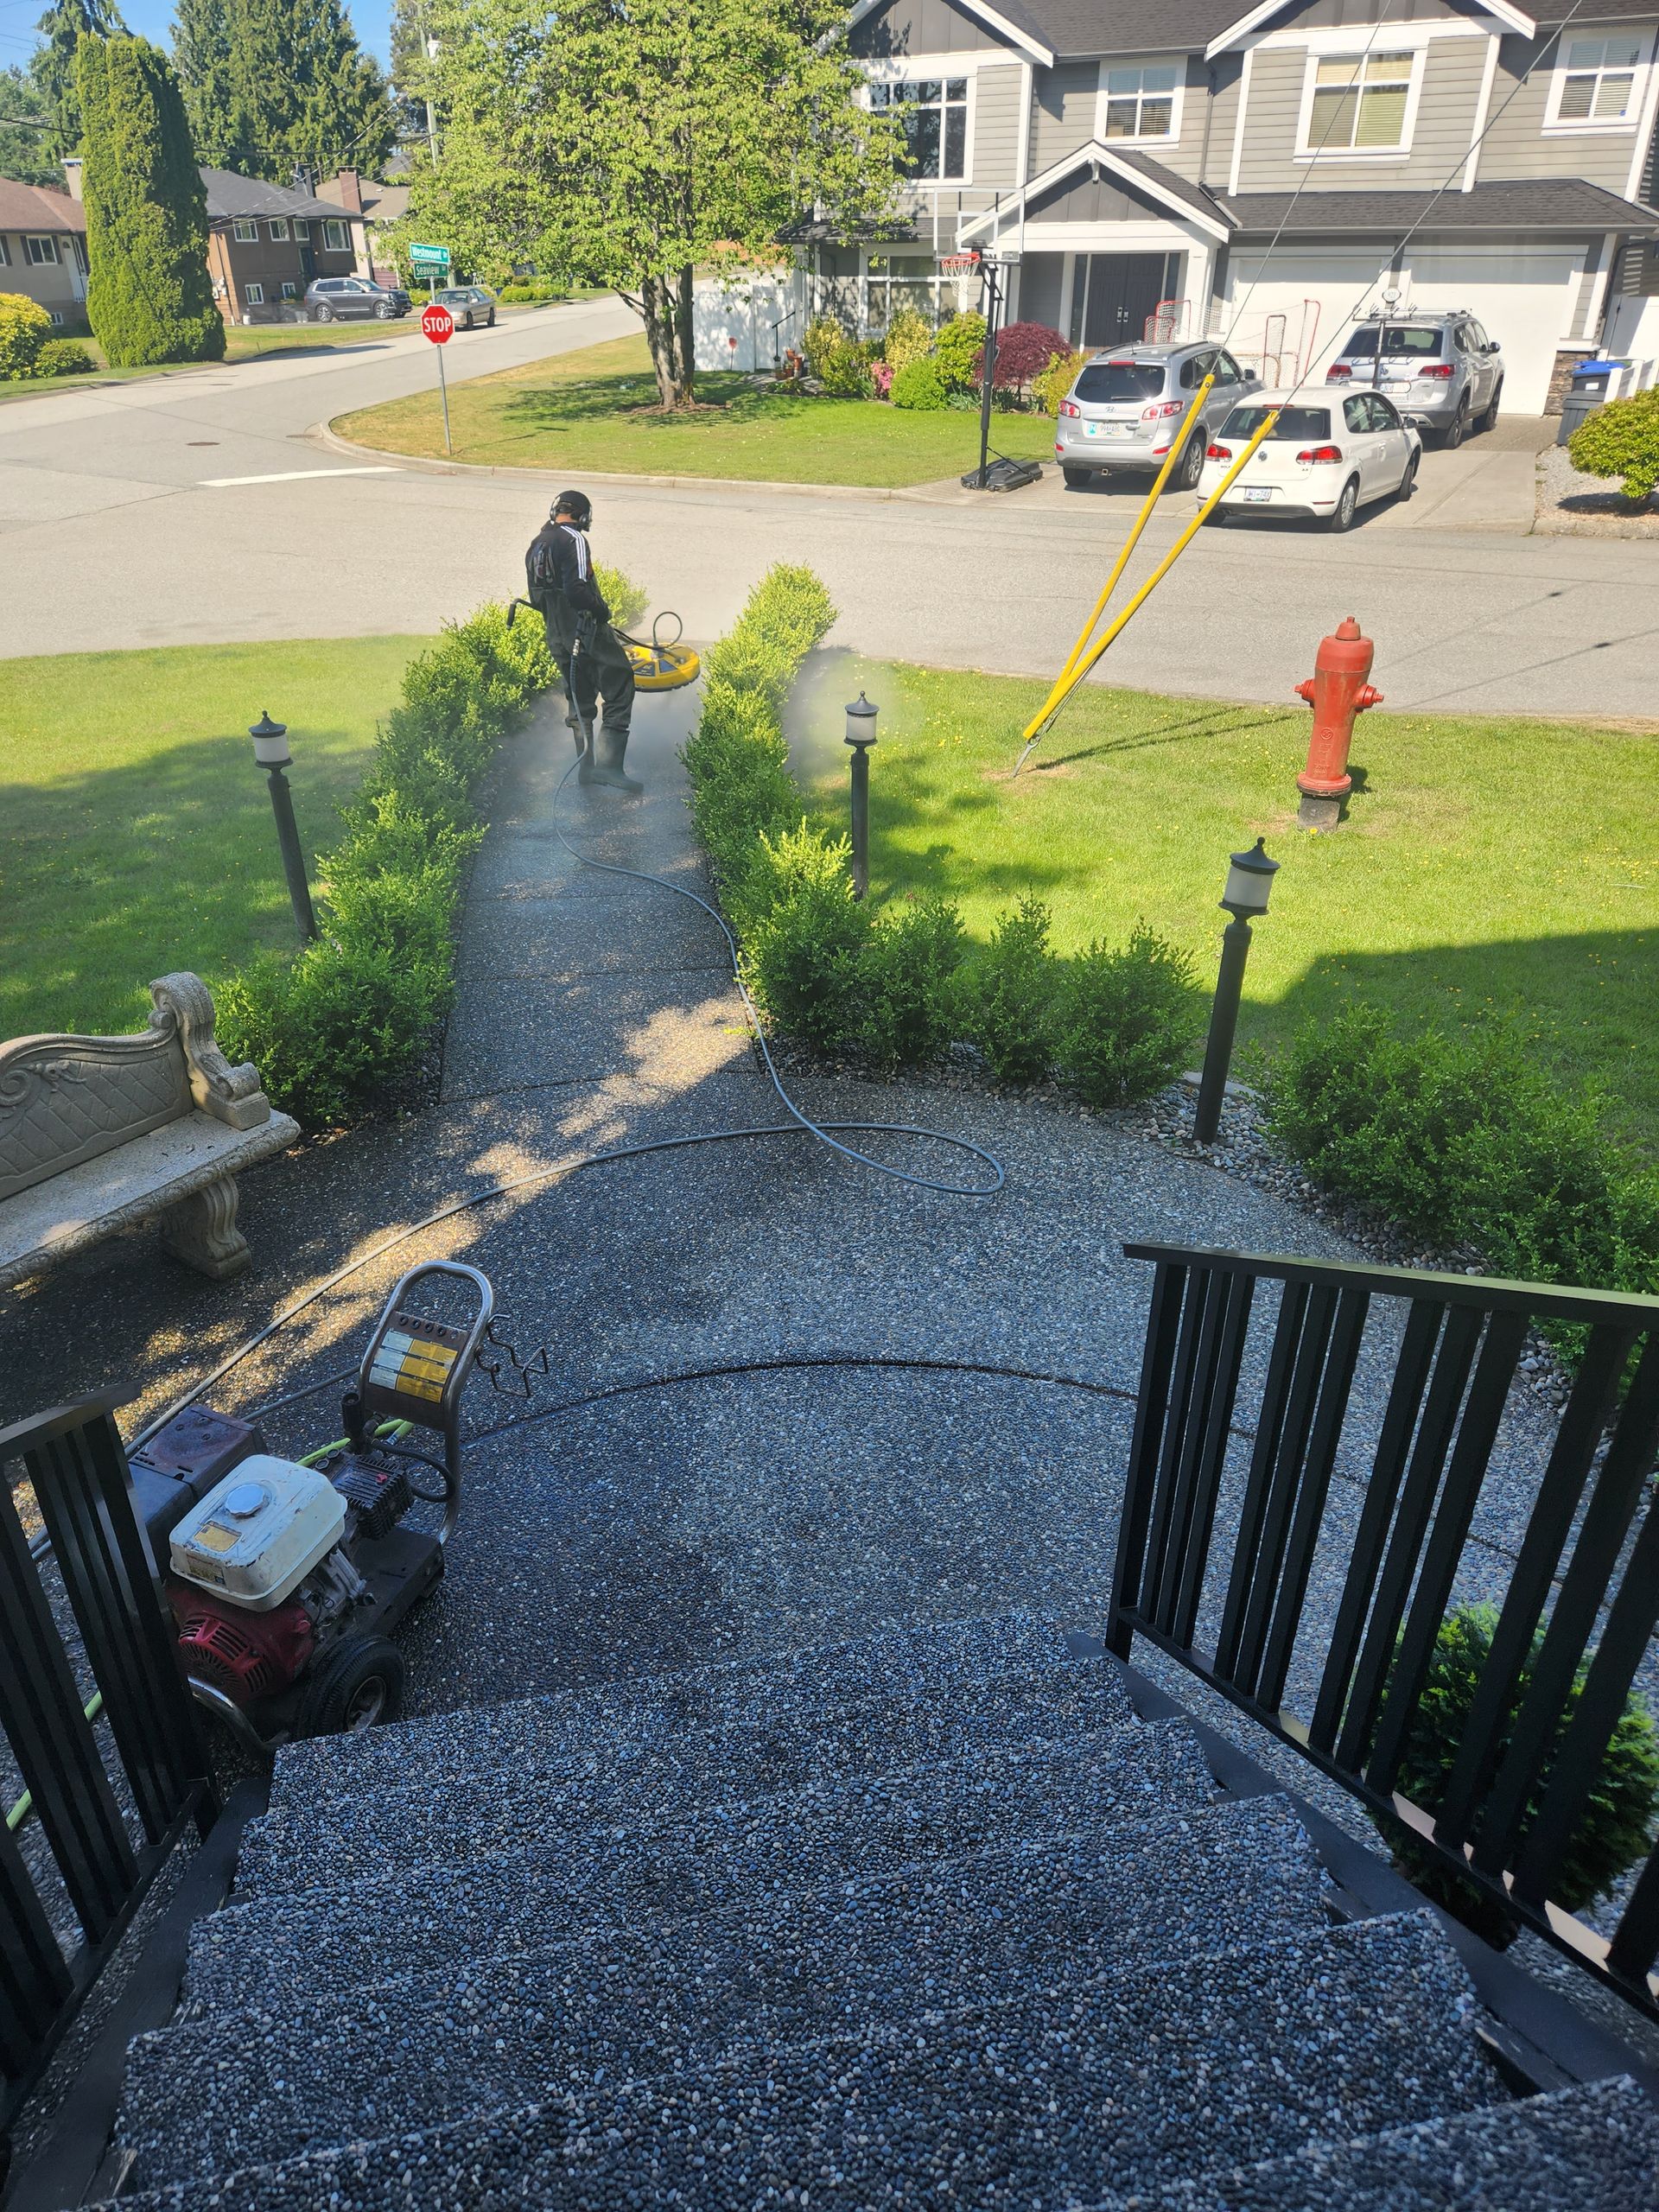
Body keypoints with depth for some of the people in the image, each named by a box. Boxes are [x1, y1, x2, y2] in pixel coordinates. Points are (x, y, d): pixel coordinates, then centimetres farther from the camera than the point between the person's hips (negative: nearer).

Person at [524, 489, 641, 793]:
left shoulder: (535, 545, 14)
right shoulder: (573, 539, -12)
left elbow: (535, 597, 19)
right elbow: (576, 589, -24)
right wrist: (602, 610, -10)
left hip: (556, 637, 9)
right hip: (584, 629, -9)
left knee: (581, 699, 19)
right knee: (619, 690, -6)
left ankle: (586, 766, 24)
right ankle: (608, 764, -16)